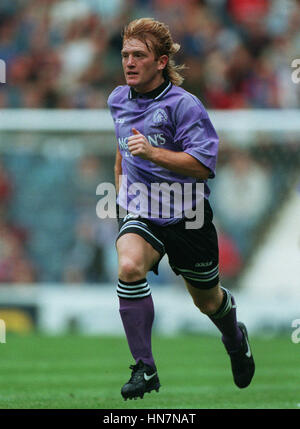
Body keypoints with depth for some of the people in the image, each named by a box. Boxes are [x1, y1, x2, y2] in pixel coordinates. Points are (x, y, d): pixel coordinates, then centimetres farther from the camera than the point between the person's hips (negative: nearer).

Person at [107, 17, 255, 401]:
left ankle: (235, 339, 53)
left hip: (186, 216, -3)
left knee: (207, 300, 15)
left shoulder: (183, 105, -17)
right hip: (139, 211, 3)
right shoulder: (118, 100, 3)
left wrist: (152, 153, -34)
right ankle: (144, 369, -25)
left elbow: (204, 165, -24)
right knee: (129, 266, -30)